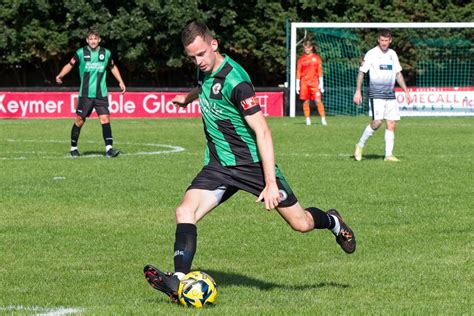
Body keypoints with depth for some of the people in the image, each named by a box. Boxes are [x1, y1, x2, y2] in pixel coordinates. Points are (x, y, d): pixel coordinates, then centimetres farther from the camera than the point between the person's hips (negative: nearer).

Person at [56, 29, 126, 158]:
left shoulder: (106, 53, 5)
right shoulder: (81, 53, -2)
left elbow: (113, 67, 21)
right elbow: (70, 65, 5)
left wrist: (120, 81, 16)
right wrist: (60, 75, -12)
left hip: (101, 94, 1)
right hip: (85, 93, -1)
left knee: (105, 118, -11)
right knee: (80, 120, 3)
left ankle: (109, 148, -14)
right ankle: (73, 147, 18)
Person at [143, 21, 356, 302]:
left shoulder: (235, 81, -23)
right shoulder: (205, 70, 0)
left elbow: (262, 132, -24)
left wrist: (271, 183, -28)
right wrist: (188, 97, 51)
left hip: (253, 162, -6)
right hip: (219, 165, 6)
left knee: (301, 223, 3)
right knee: (185, 211, -18)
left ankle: (333, 222, 37)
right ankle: (179, 281, -24)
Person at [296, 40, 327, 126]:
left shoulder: (316, 58, 6)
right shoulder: (301, 59, 7)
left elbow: (320, 71, 7)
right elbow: (298, 72, 9)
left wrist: (321, 84, 1)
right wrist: (297, 85, 4)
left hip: (314, 83, -1)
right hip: (304, 82, 1)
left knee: (318, 100, -9)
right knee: (306, 101, 1)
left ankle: (323, 119, -7)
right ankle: (308, 120, 7)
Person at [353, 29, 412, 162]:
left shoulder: (393, 54, 13)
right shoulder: (371, 54, -2)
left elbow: (398, 74, 21)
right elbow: (361, 72, -2)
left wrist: (406, 91, 17)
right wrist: (358, 91, -10)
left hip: (390, 95, 5)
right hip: (376, 94, -5)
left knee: (391, 124, -1)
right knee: (377, 122, -16)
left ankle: (389, 155, 2)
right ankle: (360, 145, 3)